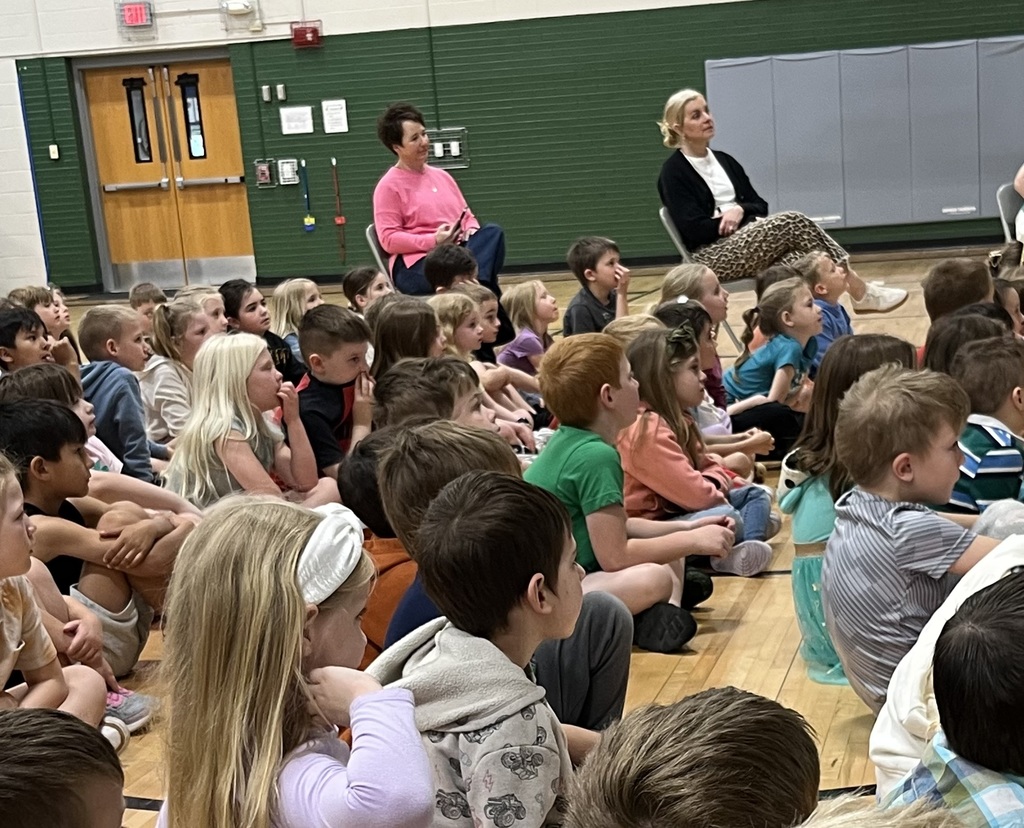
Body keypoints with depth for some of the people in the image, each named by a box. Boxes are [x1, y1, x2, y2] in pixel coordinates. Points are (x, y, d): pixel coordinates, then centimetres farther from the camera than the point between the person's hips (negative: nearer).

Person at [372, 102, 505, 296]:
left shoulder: (442, 176, 22)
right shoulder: (388, 186, 0)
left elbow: (467, 215, 24)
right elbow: (389, 239, -7)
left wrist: (472, 231, -2)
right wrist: (434, 241, -18)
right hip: (416, 263, -6)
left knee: (492, 232, -27)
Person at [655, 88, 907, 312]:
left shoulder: (724, 160, 18)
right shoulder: (673, 172, -5)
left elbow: (760, 205, 15)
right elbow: (693, 229, -14)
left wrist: (740, 210, -7)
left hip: (746, 242, 7)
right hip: (712, 256, -7)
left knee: (797, 260, -26)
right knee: (792, 222, -25)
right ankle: (860, 292, -20)